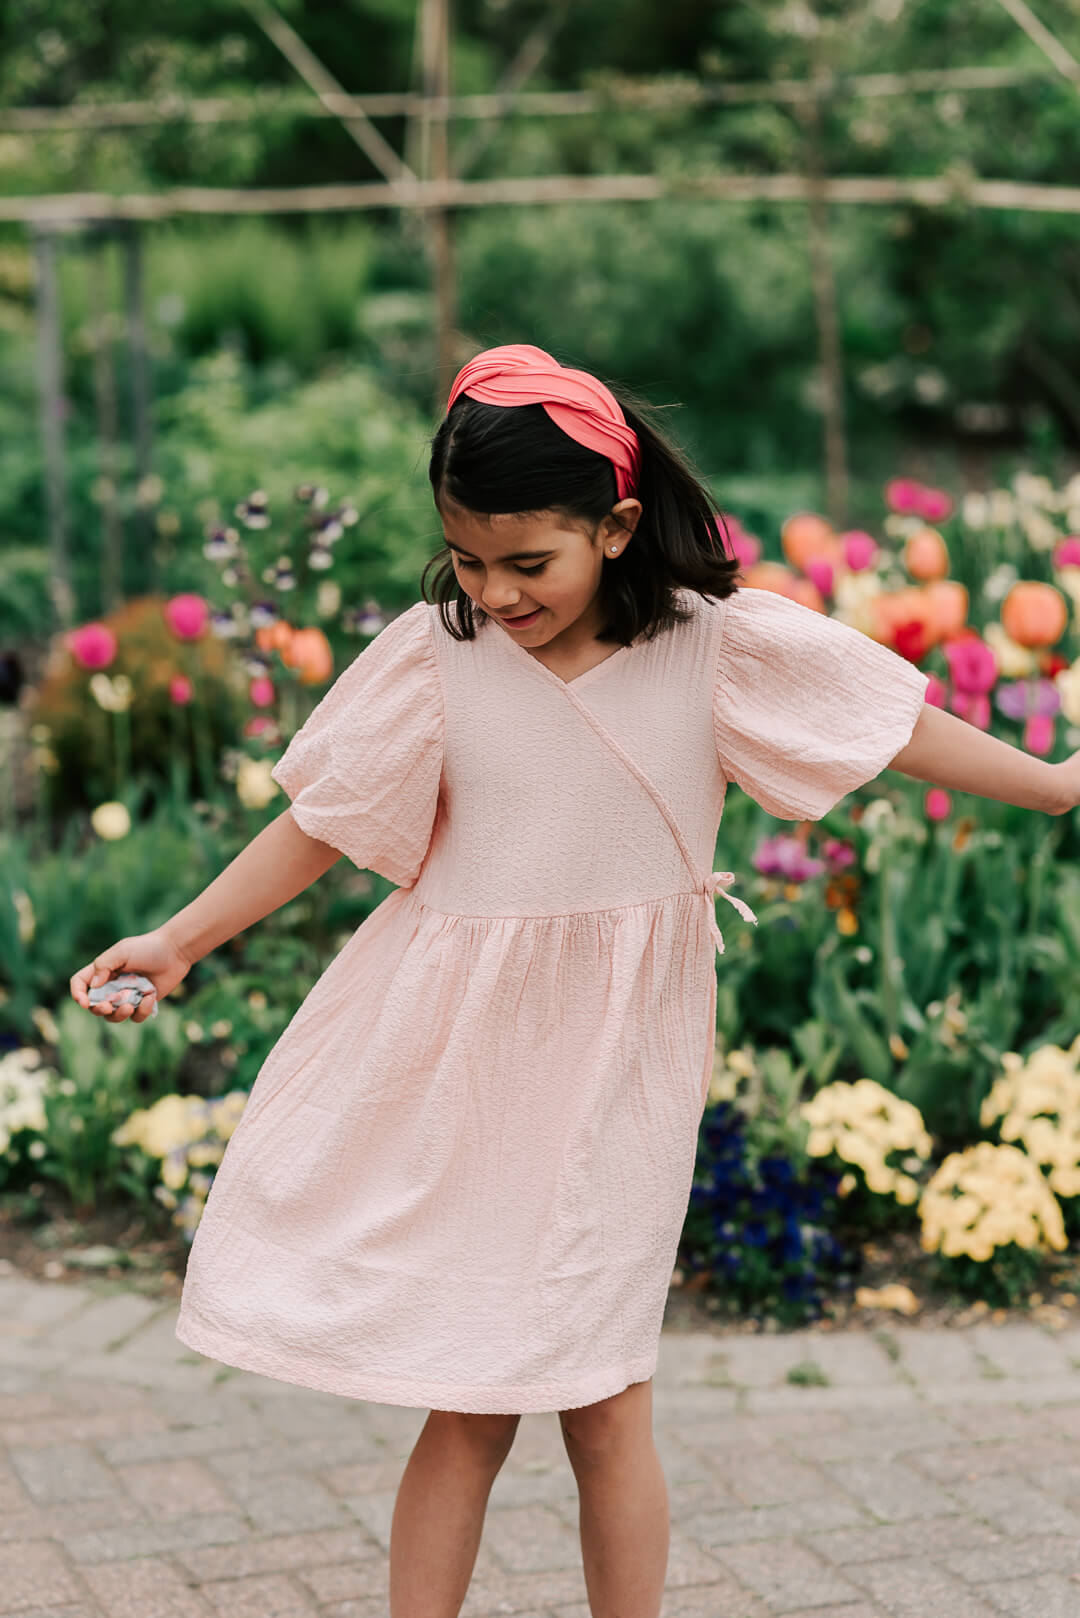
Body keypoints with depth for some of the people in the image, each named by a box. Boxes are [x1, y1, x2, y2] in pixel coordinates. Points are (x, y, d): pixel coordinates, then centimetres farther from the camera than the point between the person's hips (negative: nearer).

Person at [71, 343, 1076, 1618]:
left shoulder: (719, 644, -5)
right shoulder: (431, 653, -4)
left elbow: (901, 727, 2)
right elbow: (322, 822, 3)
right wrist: (180, 940, 1)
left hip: (613, 1057, -1)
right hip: (453, 1049, 1)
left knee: (600, 1400, 3)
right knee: (466, 1402, 5)